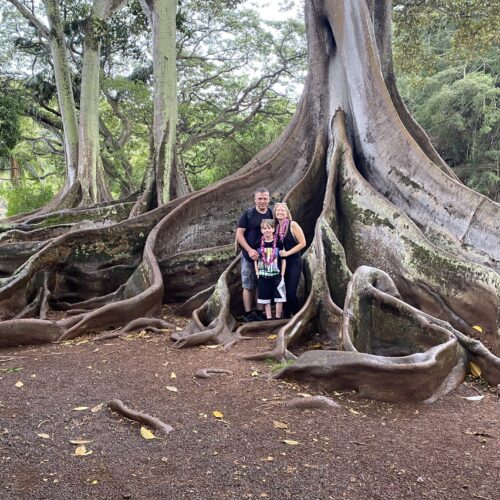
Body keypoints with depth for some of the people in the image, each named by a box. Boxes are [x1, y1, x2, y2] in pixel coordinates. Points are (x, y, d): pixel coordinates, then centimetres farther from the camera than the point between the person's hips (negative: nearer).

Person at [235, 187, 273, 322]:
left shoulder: (272, 214, 5)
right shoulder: (248, 214, -6)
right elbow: (239, 234, -7)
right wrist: (249, 250, -17)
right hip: (249, 255, -4)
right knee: (248, 286, 3)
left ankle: (259, 312, 20)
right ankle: (247, 314, 11)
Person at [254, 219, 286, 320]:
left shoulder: (278, 243, -6)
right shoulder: (259, 243, 0)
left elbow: (283, 260, -1)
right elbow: (255, 259, 8)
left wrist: (282, 274, -5)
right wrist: (257, 272, 0)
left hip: (277, 275, -2)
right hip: (263, 276, 2)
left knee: (279, 297, -1)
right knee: (265, 298, 8)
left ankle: (278, 318, 11)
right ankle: (268, 318, 18)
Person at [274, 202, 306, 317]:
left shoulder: (292, 225, -8)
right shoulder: (275, 227, 6)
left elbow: (302, 243, -11)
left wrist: (287, 253, -15)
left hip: (294, 263, -5)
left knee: (291, 292, -9)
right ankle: (287, 316, 19)